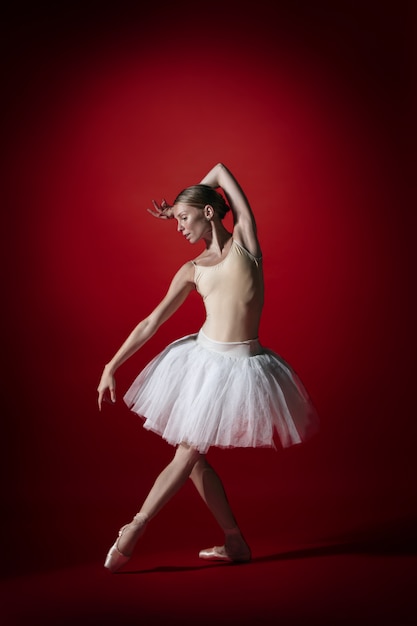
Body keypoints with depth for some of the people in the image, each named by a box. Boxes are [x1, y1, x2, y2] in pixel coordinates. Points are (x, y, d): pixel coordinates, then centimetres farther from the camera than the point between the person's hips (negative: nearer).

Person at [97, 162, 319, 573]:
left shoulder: (244, 239, 0)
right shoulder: (191, 270, 9)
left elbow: (221, 170, 5)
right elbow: (152, 322, 10)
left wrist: (177, 208, 15)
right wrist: (111, 366, 8)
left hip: (240, 364, -5)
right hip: (202, 357, 5)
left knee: (188, 452, -1)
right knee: (190, 454, 5)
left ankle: (134, 529, 13)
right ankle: (235, 543, 17)